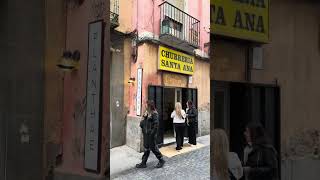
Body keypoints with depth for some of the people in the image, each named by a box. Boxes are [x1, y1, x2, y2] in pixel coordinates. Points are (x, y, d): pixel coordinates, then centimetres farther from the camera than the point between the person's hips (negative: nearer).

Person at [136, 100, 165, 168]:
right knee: (146, 148, 13)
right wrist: (142, 124, -4)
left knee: (153, 147, 2)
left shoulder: (154, 114, -15)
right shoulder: (146, 112, 9)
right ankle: (143, 163, 21)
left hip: (151, 134, -8)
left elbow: (156, 124, -20)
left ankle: (161, 160, 20)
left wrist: (152, 133, -19)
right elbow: (143, 122, 17)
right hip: (146, 133, 8)